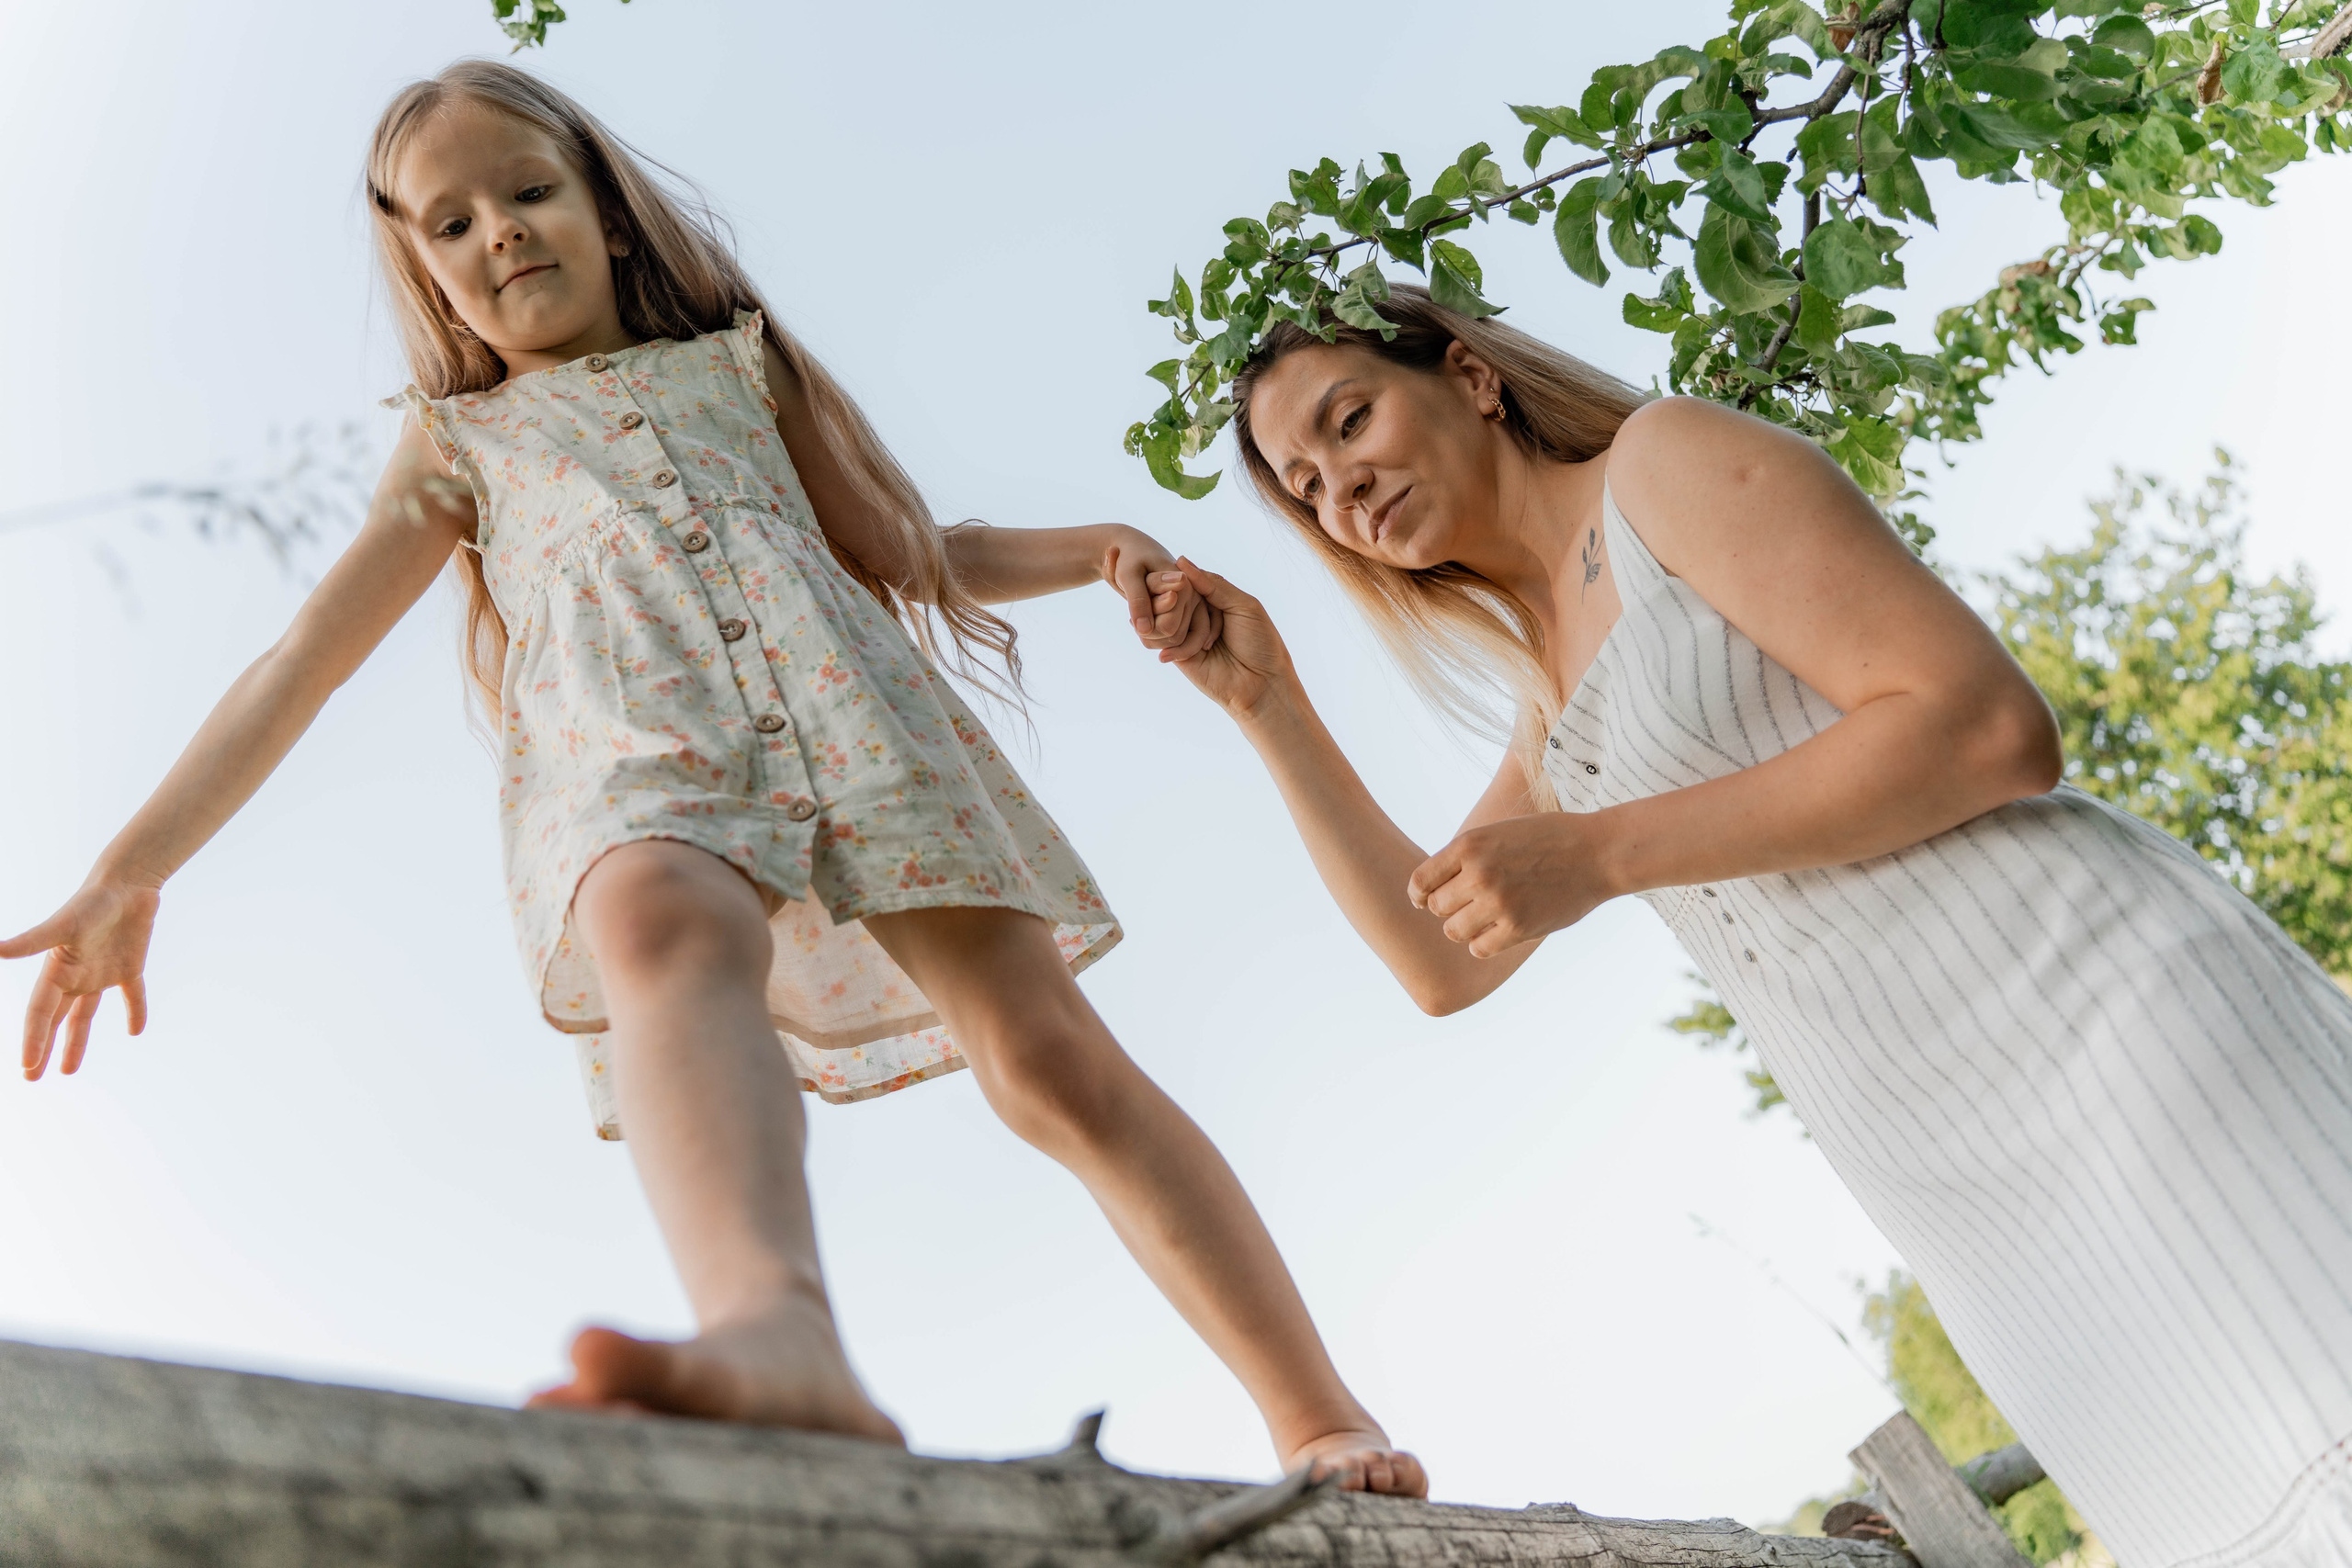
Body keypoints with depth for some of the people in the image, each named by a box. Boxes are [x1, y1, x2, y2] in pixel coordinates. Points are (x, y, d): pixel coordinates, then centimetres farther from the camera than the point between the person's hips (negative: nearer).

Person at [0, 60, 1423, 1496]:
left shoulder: (738, 363, 31)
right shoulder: (463, 446, 28)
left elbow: (913, 548, 35)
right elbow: (302, 663, 24)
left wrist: (1094, 552, 17)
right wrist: (131, 874, 17)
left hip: (851, 715, 2)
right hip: (626, 757, -2)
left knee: (1052, 1056, -16)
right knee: (667, 933, -40)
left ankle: (1325, 1424, -14)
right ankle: (782, 1343, -66)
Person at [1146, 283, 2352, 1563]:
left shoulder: (1666, 455, -3)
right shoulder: (1550, 707, 21)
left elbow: (1989, 725, -14)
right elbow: (1441, 961, 21)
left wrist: (1595, 855, -16)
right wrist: (1268, 704, 16)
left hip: (2112, 1035, -7)